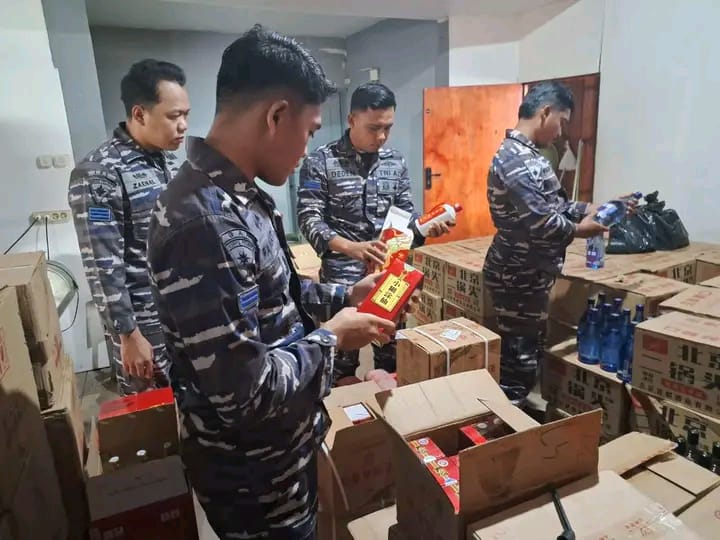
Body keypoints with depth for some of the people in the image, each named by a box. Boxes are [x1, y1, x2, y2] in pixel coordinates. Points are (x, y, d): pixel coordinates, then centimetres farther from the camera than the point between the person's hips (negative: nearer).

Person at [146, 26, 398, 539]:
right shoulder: (206, 223, -33)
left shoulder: (237, 197, 0)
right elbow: (246, 392, -32)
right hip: (252, 472, -8)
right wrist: (331, 337, -18)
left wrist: (343, 296, 3)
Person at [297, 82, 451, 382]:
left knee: (392, 358, 17)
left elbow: (405, 213, 12)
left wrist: (427, 226, -10)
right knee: (343, 367, 6)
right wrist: (350, 247, -30)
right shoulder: (320, 162, -8)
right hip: (342, 279, -4)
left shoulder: (396, 161, 7)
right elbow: (309, 219, -14)